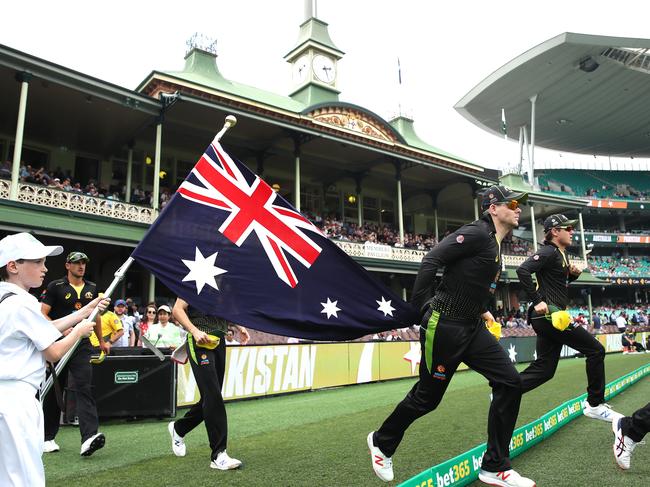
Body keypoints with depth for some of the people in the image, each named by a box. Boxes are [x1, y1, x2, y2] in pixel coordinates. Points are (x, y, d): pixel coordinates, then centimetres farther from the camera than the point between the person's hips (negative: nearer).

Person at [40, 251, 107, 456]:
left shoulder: (91, 288, 12)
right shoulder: (55, 286, -1)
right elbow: (43, 314, -6)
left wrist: (101, 341, 26)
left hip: (82, 345, 2)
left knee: (85, 389, -11)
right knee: (53, 391, 9)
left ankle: (89, 438, -21)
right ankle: (48, 438, 26)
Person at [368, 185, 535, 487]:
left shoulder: (495, 245, 14)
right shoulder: (477, 233, -15)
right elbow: (432, 261, -22)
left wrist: (481, 309, 14)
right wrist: (422, 308, -21)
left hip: (472, 329, 9)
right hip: (444, 328, -9)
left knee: (509, 382, -1)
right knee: (427, 397, 5)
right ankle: (382, 442, 32)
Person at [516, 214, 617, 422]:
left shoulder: (561, 254, 18)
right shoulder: (549, 252, -11)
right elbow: (523, 270, -25)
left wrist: (573, 273, 10)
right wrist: (537, 301, -25)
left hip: (548, 318, 10)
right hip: (549, 315, -10)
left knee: (544, 370, 9)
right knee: (596, 350, -2)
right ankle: (595, 405, 9)